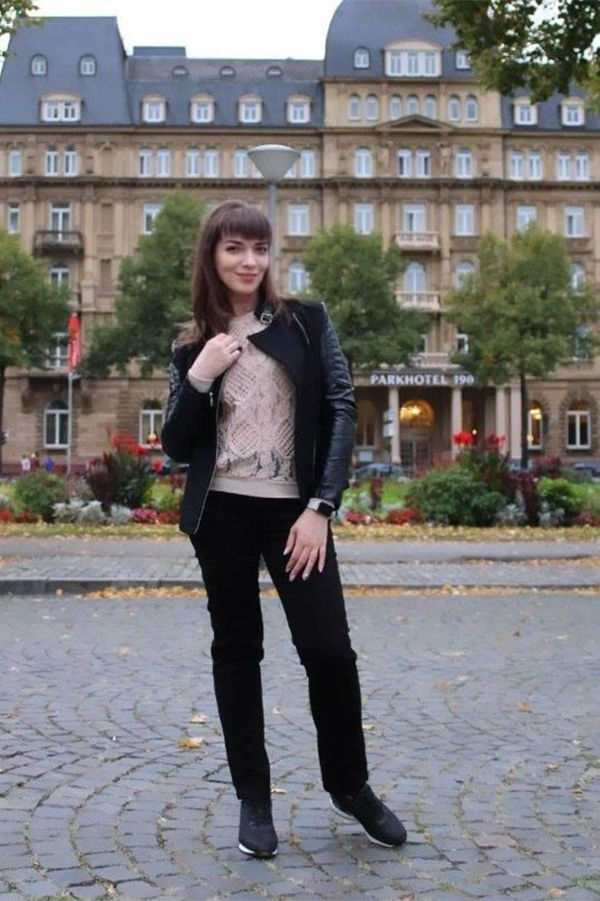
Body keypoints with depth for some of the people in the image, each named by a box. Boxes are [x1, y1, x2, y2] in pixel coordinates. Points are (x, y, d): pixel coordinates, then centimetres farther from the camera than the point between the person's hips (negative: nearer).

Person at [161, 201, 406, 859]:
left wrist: (320, 507, -12)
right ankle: (253, 797, 21)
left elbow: (342, 410, -3)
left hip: (294, 509, -1)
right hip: (222, 512, 1)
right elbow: (175, 446, 5)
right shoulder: (193, 346, 7)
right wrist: (199, 377, -12)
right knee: (236, 649, 8)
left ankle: (349, 785, 19)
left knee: (329, 649, -4)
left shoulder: (307, 321, 3)